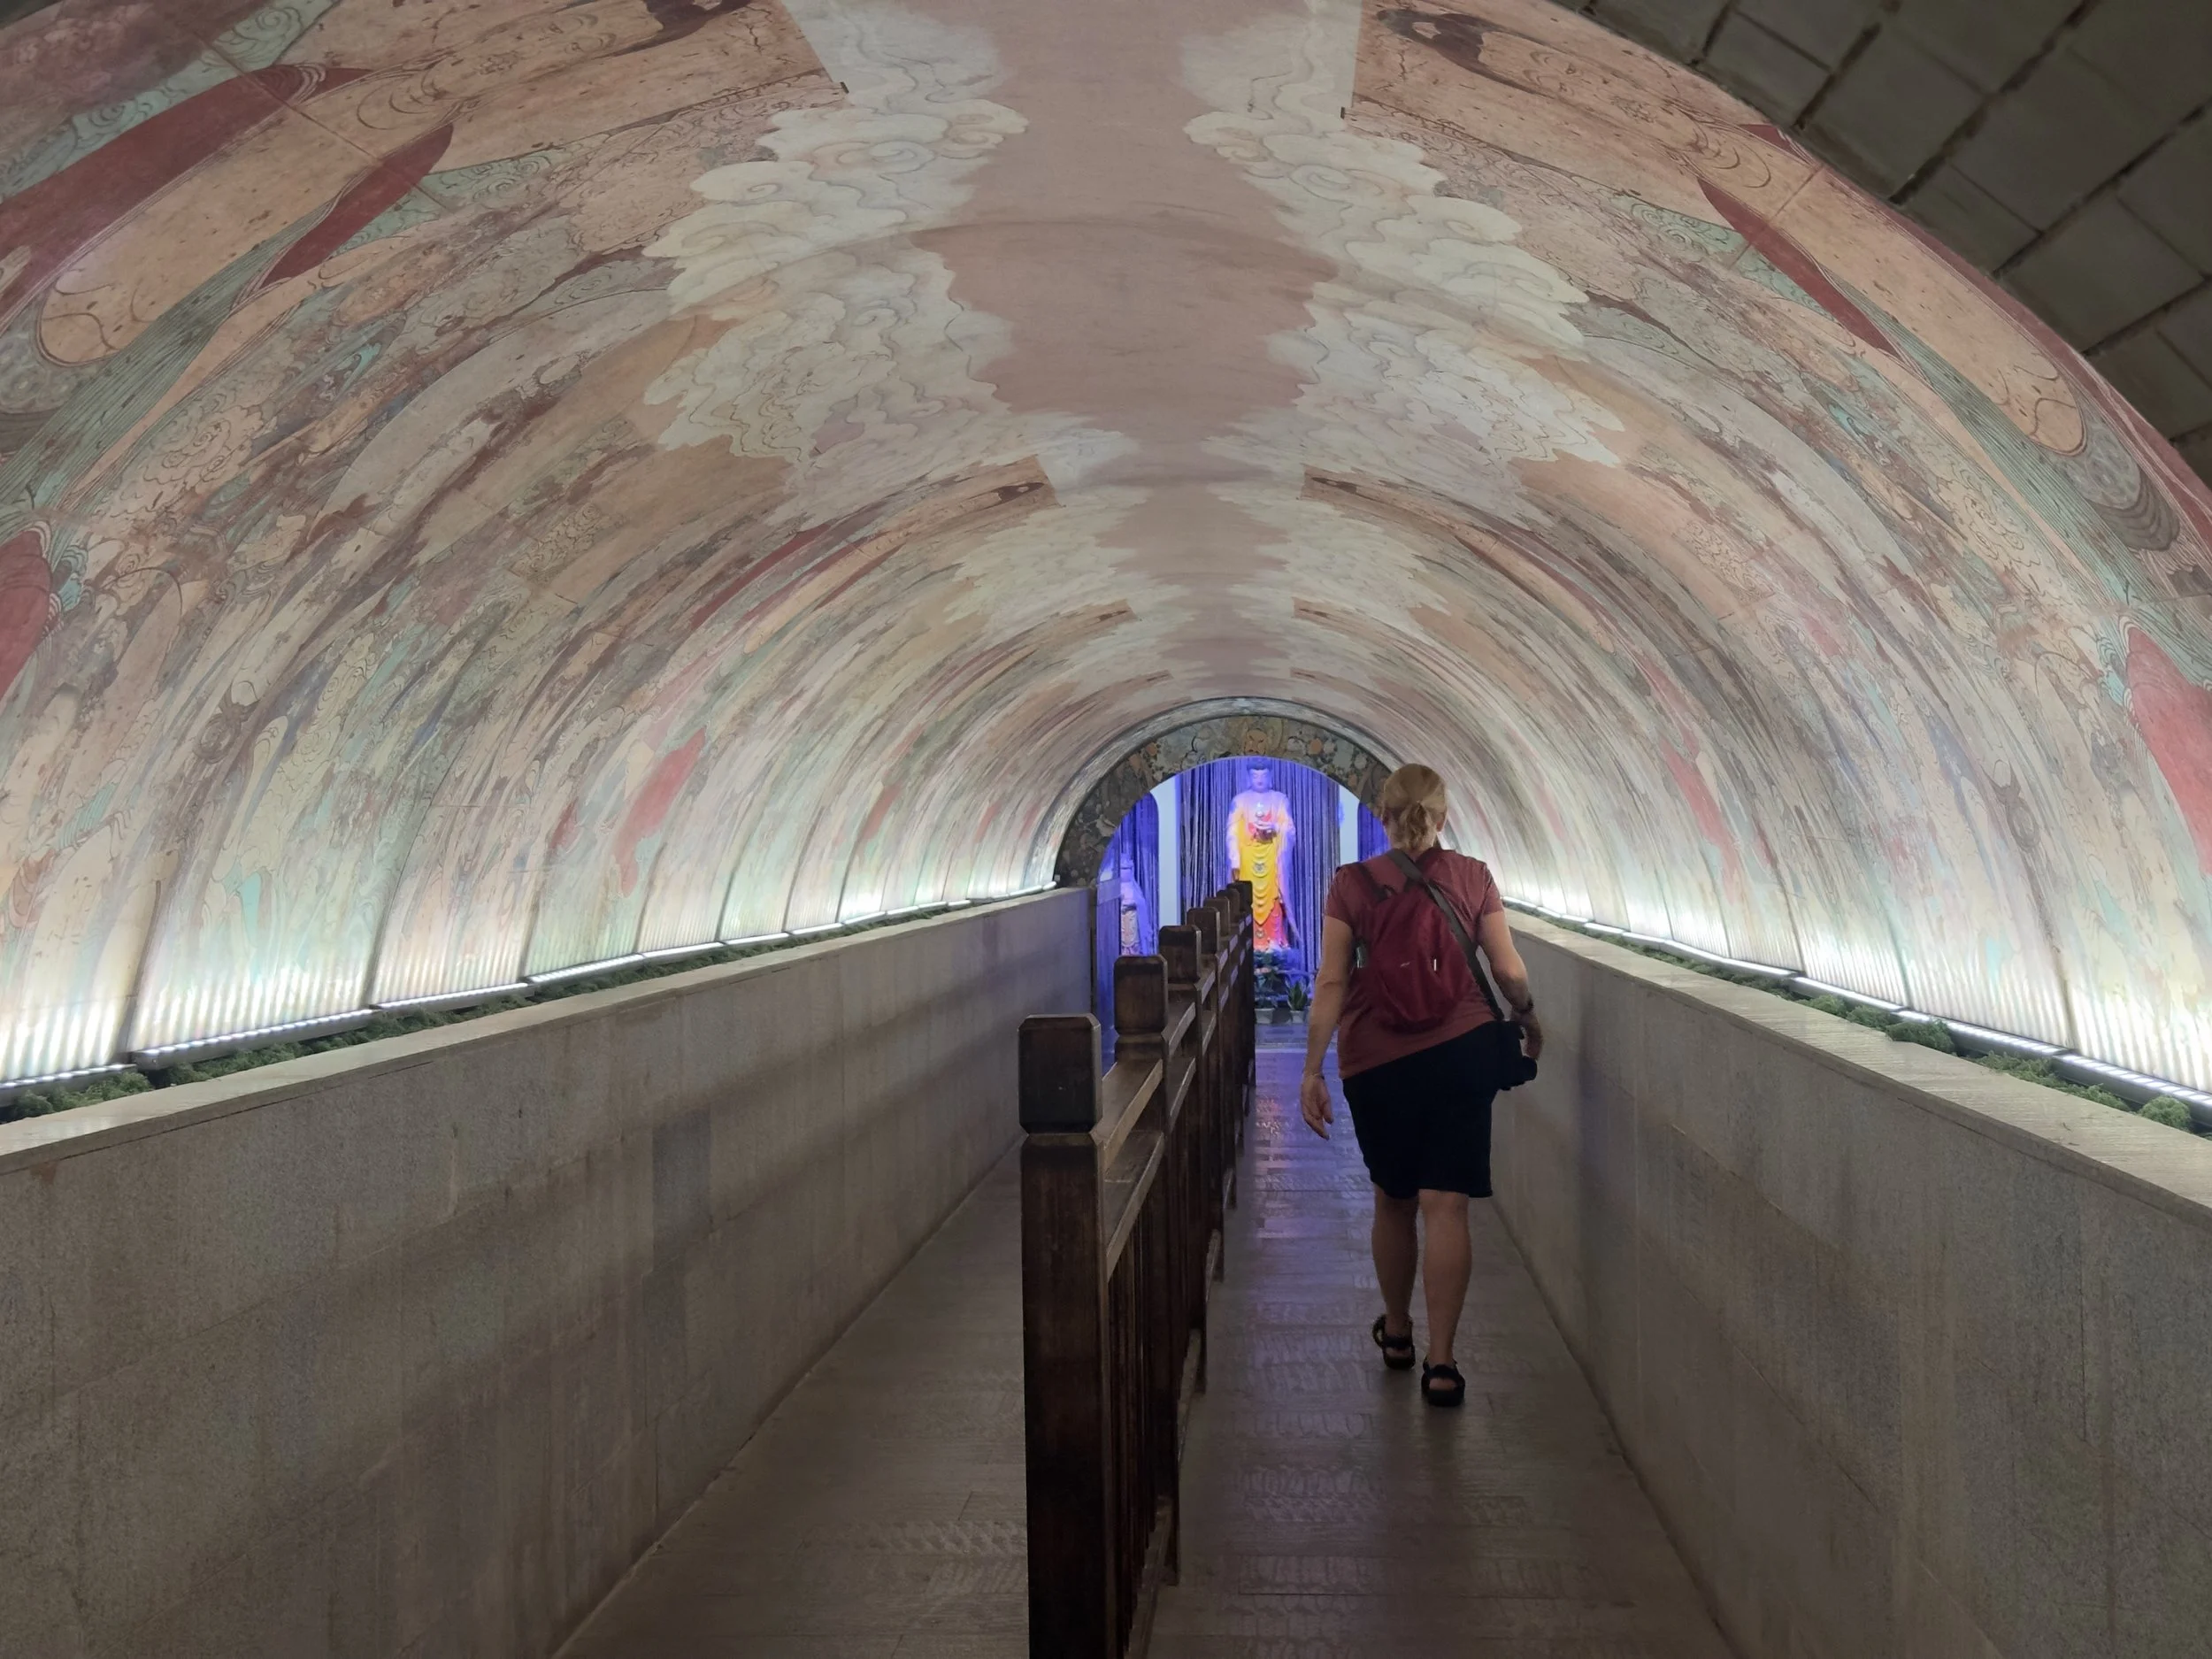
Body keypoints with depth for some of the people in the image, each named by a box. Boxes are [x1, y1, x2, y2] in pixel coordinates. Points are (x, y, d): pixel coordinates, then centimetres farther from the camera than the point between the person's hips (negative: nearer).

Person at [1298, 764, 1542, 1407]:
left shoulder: (1351, 884, -1)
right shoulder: (1472, 877, 1)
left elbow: (1332, 983, -7)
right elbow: (1509, 971, 1)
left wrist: (1312, 1070, -6)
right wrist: (1529, 1021, 21)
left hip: (1374, 1061, 1)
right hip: (1459, 1049, 0)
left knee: (1393, 1200, 17)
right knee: (1445, 1206, -1)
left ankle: (1396, 1333, 33)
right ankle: (1440, 1361, -5)